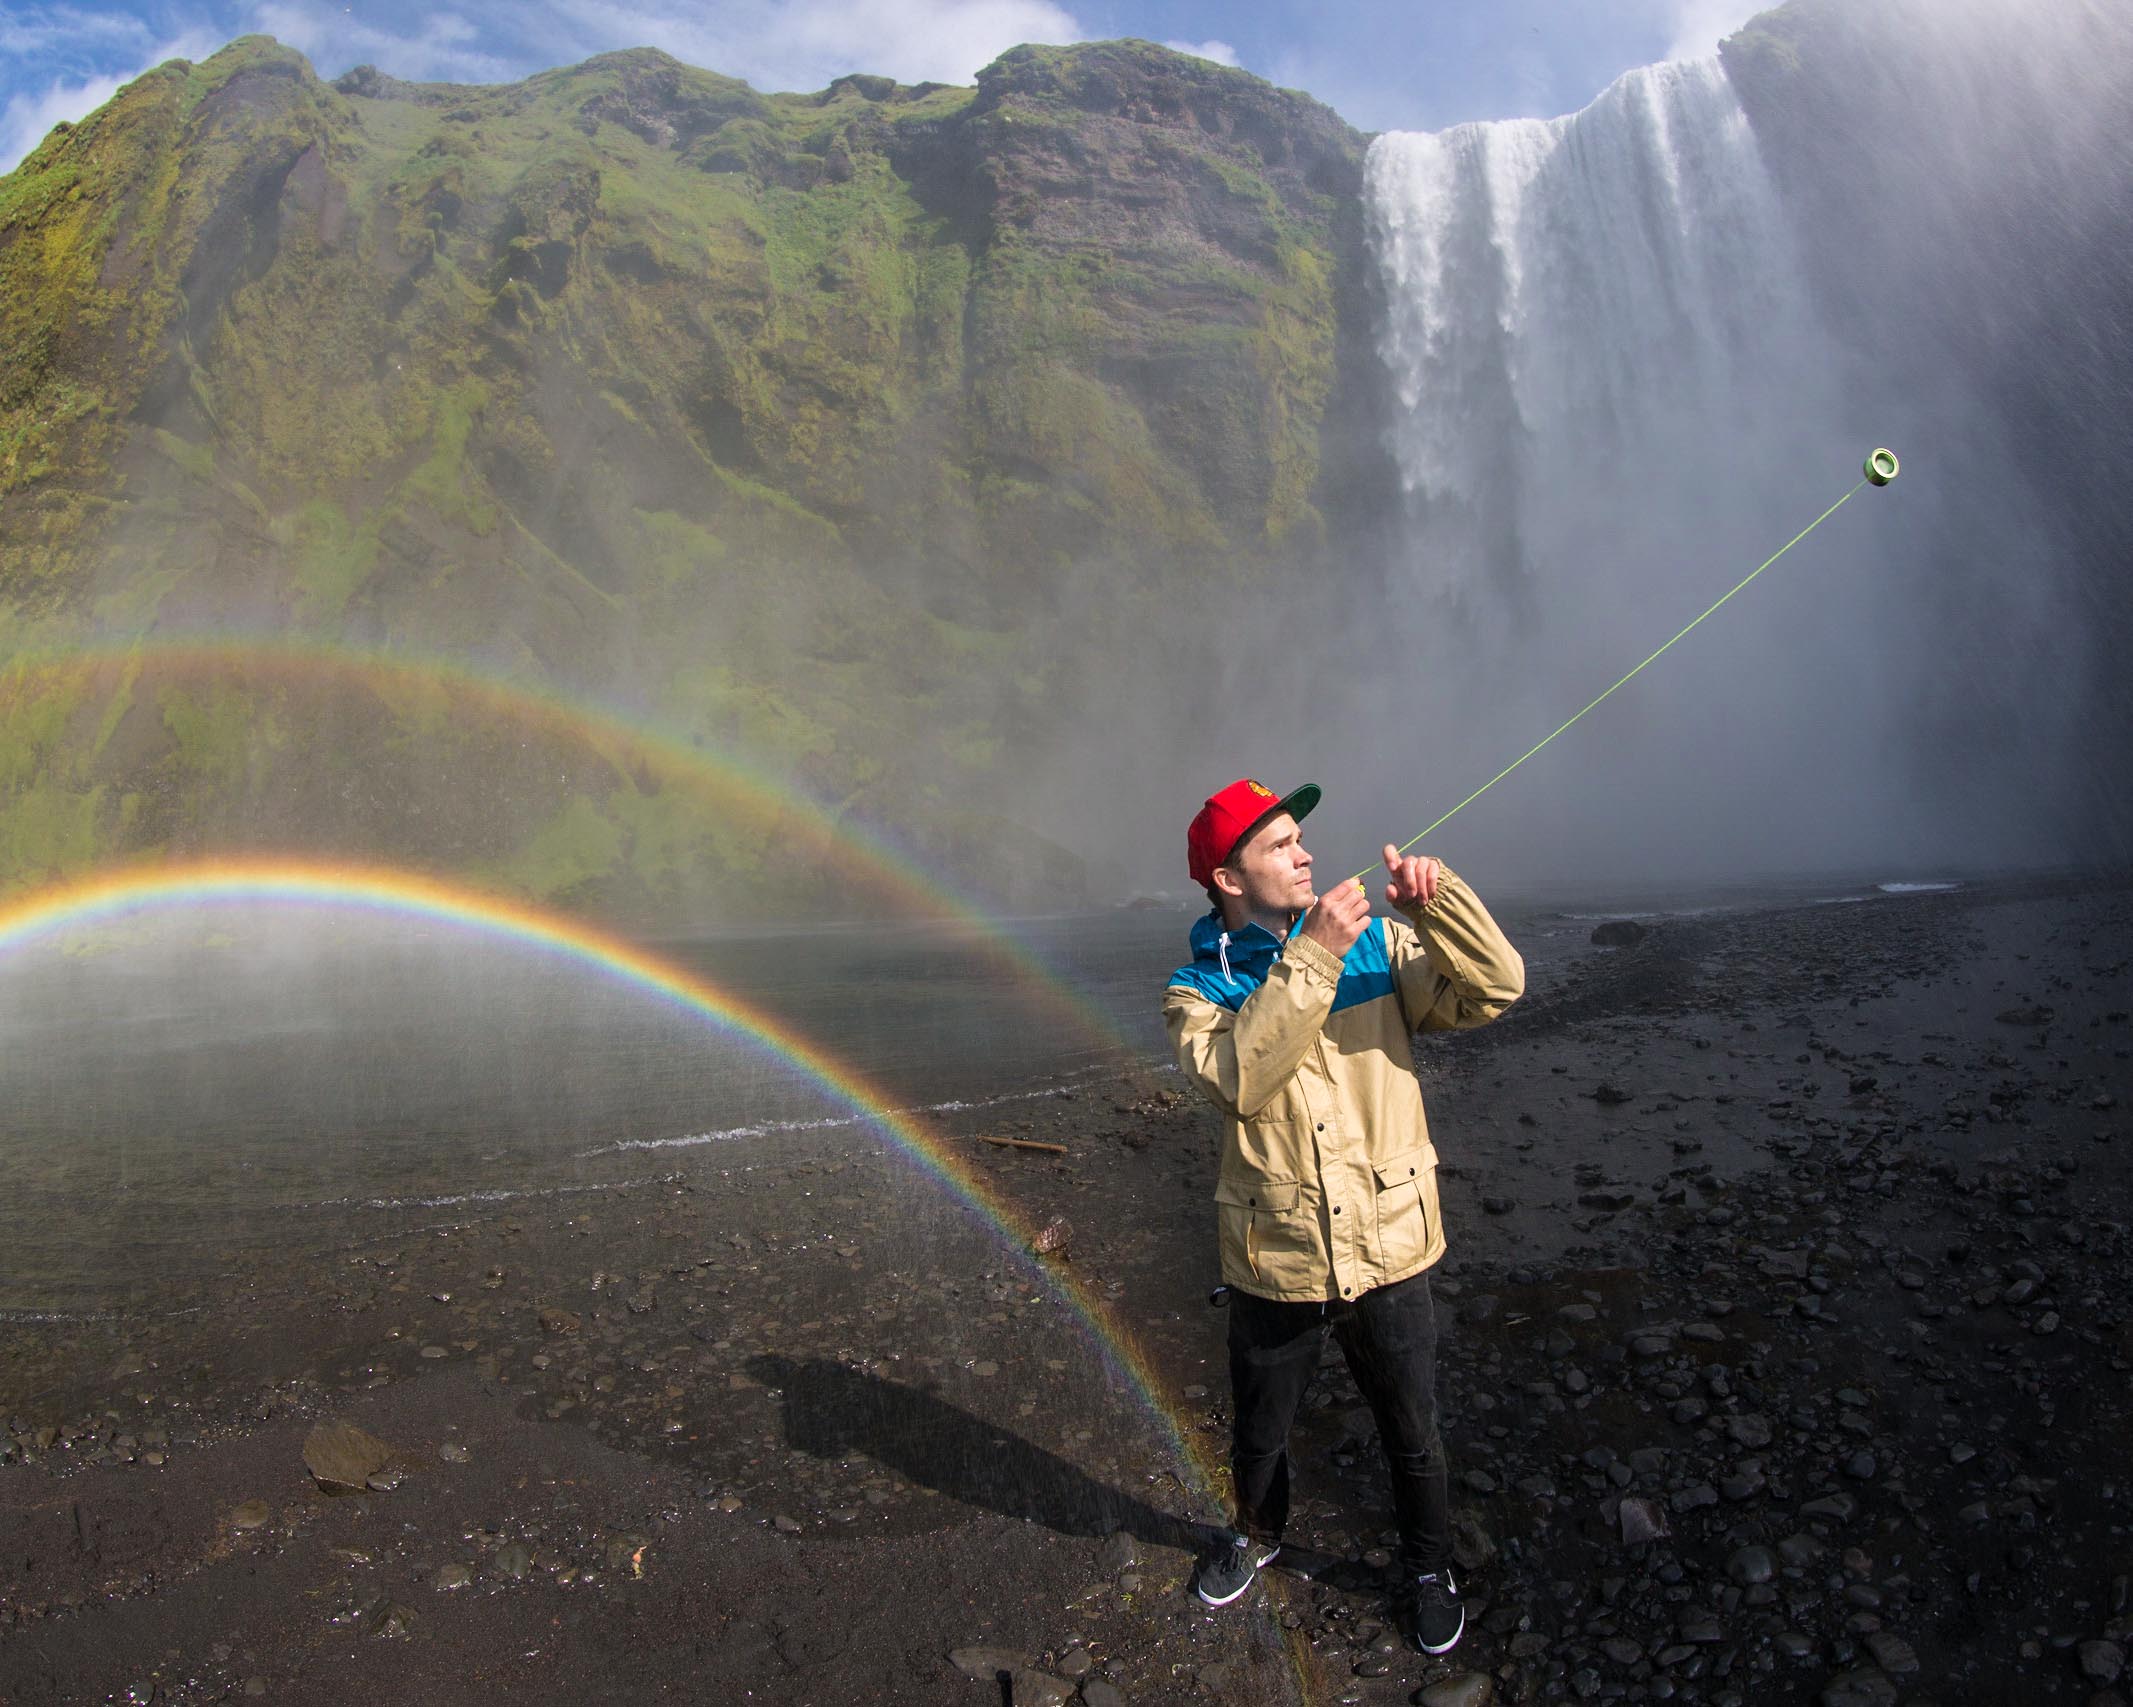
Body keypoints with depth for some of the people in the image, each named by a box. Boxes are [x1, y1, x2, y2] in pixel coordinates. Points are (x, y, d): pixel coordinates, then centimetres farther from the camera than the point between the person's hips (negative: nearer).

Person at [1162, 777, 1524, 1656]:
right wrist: (1312, 955, -34)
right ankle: (1259, 1533, 54)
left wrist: (1436, 900, -30)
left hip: (1389, 1253, 1)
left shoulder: (1377, 945, -4)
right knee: (1258, 1433, 23)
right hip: (1274, 1263, 0)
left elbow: (1494, 988, -14)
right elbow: (1239, 1075, -29)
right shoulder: (1197, 988, -10)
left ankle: (1428, 1569, 48)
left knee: (1413, 1438, 19)